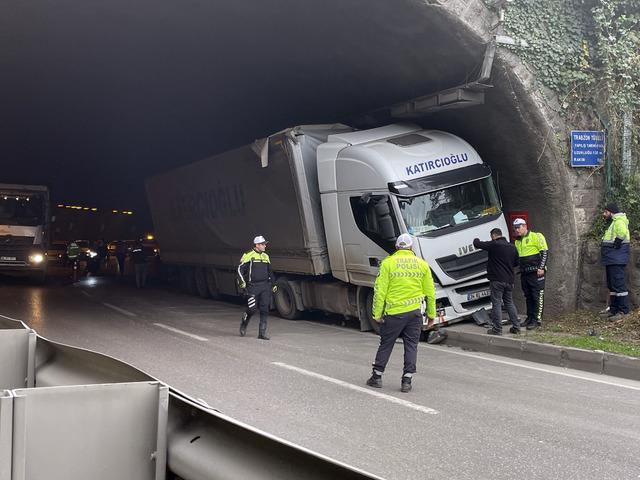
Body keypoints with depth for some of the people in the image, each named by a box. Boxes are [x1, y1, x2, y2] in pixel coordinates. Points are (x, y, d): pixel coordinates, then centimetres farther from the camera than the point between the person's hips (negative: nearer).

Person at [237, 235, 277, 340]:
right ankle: (244, 324, 23)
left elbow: (270, 272, 25)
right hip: (253, 286, -5)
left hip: (265, 286, 5)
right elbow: (240, 269, -3)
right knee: (252, 308, -8)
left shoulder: (265, 256, 16)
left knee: (265, 309, -2)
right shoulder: (248, 255, -3)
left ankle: (262, 332, 1)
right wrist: (242, 282, -13)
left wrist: (273, 284, 20)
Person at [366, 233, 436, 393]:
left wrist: (377, 313, -2)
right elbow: (430, 292, 8)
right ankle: (406, 381, 8)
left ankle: (377, 377, 19)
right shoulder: (422, 264, 4)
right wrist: (431, 314, 16)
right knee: (411, 346, 9)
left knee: (386, 344, 10)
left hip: (394, 312, -2)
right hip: (415, 312, 2)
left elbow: (380, 291, -8)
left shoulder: (388, 263, -5)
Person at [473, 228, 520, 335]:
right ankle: (516, 327, 16)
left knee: (496, 303, -3)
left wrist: (476, 240, 17)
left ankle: (497, 329, -3)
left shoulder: (493, 245, -11)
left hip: (497, 280, -7)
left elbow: (477, 244, -6)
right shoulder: (512, 247, 10)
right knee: (509, 303, 15)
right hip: (509, 280, 7)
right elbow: (516, 262, 20)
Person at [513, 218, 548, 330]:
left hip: (536, 272, -8)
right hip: (524, 273, 8)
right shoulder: (517, 242, 18)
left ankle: (537, 319, -4)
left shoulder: (536, 236, -4)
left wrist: (541, 267, -15)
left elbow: (545, 252, -8)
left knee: (537, 296, -5)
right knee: (528, 297, 12)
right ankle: (530, 318, 19)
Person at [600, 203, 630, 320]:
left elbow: (622, 233, -31)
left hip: (616, 261, -11)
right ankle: (614, 310, 20)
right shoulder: (614, 222, 22)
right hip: (612, 260, 11)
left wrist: (616, 244, -22)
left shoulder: (619, 221, -11)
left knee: (618, 284, -12)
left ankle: (623, 311, -11)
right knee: (612, 285, 14)